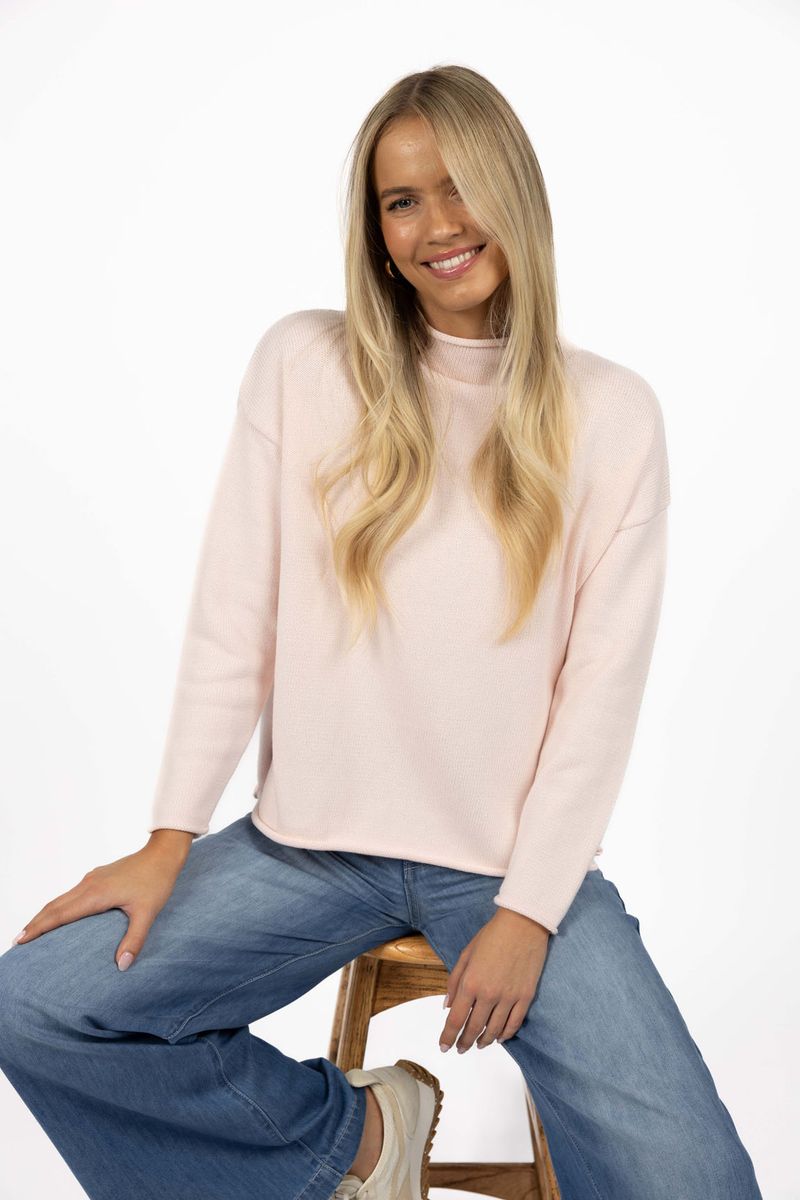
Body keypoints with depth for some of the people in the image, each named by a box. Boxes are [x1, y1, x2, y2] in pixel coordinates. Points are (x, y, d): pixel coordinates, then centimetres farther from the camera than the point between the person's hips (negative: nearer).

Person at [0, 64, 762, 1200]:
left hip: (518, 860, -1)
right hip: (310, 841, 2)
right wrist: (170, 839, -5)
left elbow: (603, 682, -4)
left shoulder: (611, 412, -1)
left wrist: (527, 911, -9)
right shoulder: (303, 364, -1)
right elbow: (234, 617, -1)